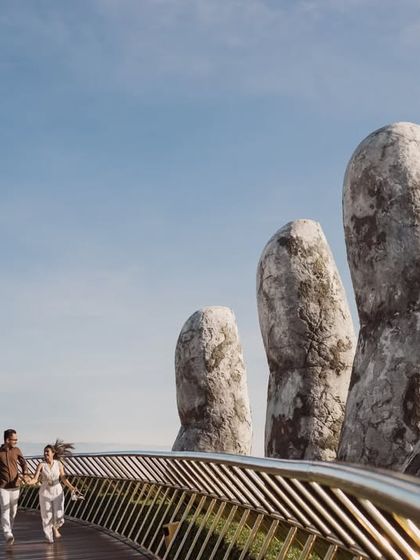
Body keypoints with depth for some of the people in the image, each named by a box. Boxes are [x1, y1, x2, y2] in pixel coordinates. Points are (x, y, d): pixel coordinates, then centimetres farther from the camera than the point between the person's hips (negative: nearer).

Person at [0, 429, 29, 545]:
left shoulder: (16, 450, 1)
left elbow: (23, 463, 4)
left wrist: (25, 474, -14)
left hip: (15, 485, 4)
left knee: (13, 510, 11)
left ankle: (10, 528, 31)